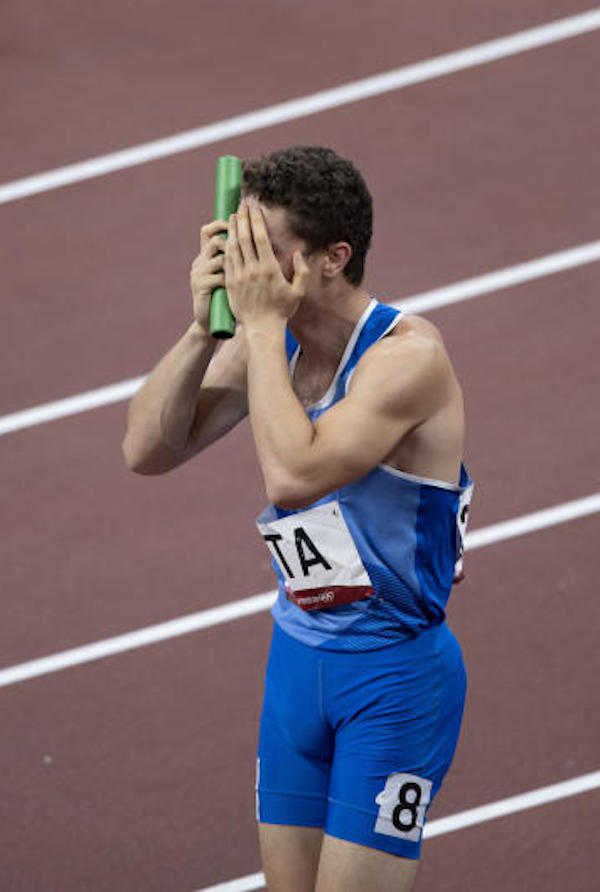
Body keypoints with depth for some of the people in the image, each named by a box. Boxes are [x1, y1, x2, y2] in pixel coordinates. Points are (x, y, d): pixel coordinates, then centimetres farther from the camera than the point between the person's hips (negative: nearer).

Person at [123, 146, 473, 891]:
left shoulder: (407, 355, -20)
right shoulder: (267, 344, 1)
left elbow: (293, 473, -33)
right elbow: (147, 452, -3)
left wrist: (262, 325, -25)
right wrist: (203, 330, -14)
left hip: (396, 669, -7)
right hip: (298, 655, 7)